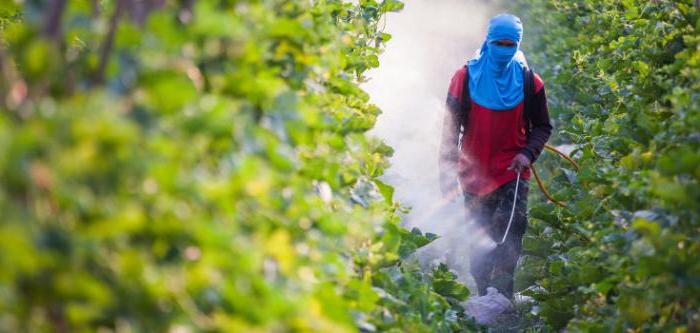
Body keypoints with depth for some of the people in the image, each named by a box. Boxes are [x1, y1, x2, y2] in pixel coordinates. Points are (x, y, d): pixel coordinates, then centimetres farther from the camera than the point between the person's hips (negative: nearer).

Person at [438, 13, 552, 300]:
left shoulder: (529, 82, 1)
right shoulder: (465, 78, -1)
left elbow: (542, 126, 11)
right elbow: (451, 129, 3)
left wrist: (528, 153, -9)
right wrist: (448, 174, -2)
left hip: (513, 172, -1)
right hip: (475, 173, 1)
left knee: (511, 235, -17)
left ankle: (501, 295, -15)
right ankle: (484, 297, 19)